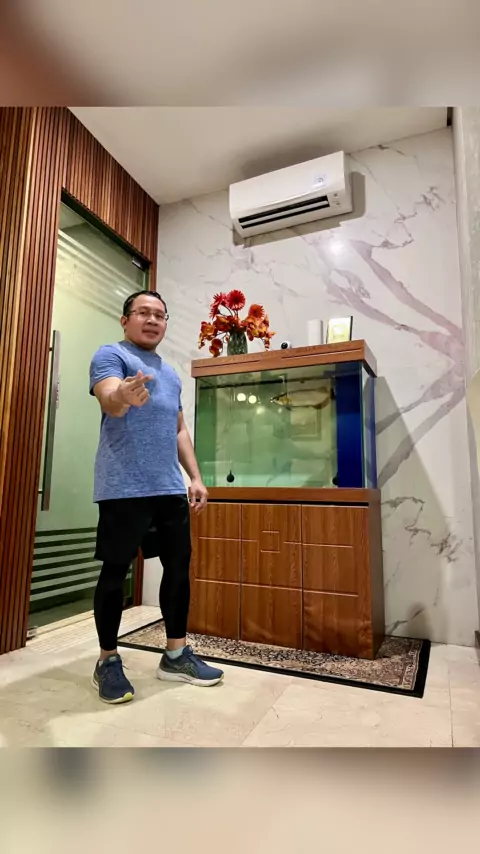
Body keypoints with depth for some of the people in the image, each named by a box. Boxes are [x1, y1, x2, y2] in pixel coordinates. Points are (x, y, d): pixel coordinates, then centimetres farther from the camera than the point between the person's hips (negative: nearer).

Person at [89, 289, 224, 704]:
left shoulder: (170, 373, 22)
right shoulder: (110, 355, 0)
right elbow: (109, 402, -20)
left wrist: (195, 477, 14)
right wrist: (124, 395, -44)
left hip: (171, 488, 7)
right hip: (124, 488, -7)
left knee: (179, 565, 9)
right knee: (115, 570, 2)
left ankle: (176, 654, 25)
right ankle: (108, 661, 21)